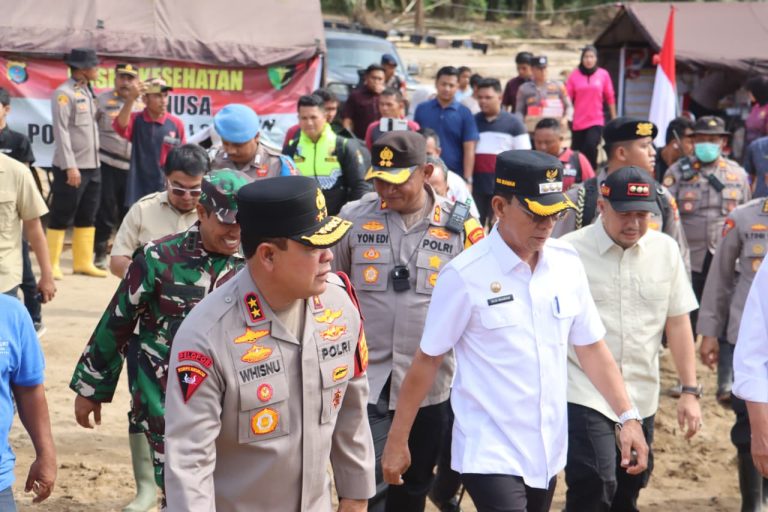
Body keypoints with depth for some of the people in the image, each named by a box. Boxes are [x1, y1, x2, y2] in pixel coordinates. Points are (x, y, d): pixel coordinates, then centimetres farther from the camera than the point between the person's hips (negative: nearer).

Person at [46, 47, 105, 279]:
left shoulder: (87, 92, 14)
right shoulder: (64, 94, -11)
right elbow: (61, 131, -16)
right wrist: (70, 166, -21)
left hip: (92, 166, 8)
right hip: (72, 167, -8)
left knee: (87, 217, 11)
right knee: (61, 217, -2)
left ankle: (83, 262, 18)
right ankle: (51, 265, 4)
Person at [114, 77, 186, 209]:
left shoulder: (176, 124, -2)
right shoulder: (135, 120, -1)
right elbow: (120, 127, -24)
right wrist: (131, 98, -37)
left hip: (166, 194, 0)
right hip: (139, 192, 0)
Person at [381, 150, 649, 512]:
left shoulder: (567, 263, 2)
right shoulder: (465, 275, -12)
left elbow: (591, 346, 10)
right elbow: (428, 360, -5)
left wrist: (628, 417, 3)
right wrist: (397, 441, -2)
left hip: (548, 453, 6)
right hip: (490, 455, -5)